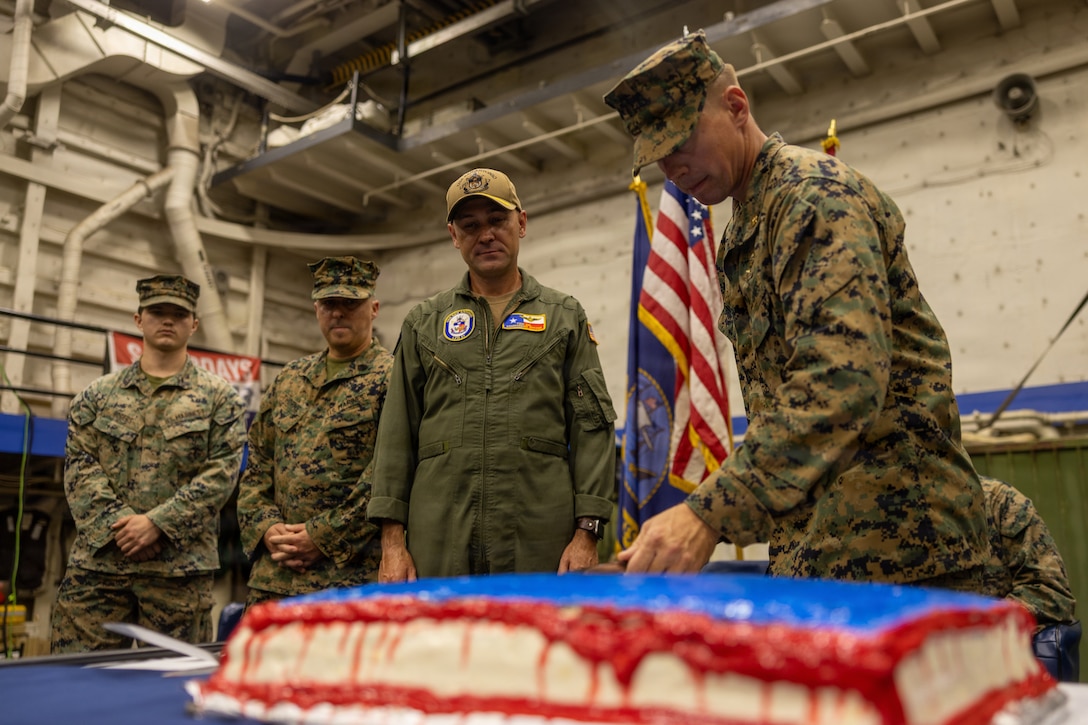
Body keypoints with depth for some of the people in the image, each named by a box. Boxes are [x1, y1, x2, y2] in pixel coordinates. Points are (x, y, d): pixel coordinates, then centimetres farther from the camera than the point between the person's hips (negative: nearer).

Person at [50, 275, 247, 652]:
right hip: (98, 559, 2)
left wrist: (157, 523, -12)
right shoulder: (98, 394, 14)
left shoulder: (218, 396, 6)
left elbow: (222, 472, -3)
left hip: (180, 565, -2)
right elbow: (79, 466, 4)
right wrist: (118, 524, -10)